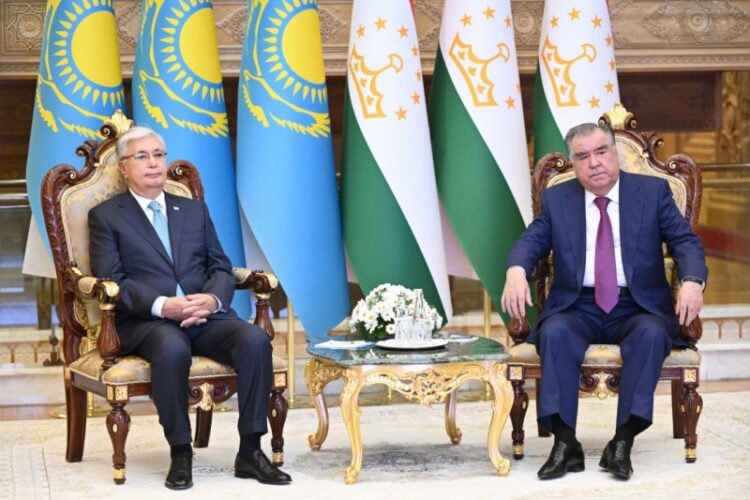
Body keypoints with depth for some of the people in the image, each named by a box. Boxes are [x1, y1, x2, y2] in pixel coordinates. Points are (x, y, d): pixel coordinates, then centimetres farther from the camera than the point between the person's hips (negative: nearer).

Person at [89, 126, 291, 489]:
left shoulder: (194, 209, 24)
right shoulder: (106, 216, 11)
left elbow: (222, 268, 16)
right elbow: (111, 279, -2)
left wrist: (213, 299, -8)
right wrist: (162, 306, -18)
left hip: (206, 314, 4)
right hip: (145, 322, -4)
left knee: (255, 340, -27)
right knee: (172, 350, -39)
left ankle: (250, 451, -21)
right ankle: (180, 454, -24)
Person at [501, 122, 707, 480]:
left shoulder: (653, 191, 6)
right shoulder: (556, 199, 10)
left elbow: (685, 241, -1)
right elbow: (531, 241, 1)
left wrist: (692, 282, -23)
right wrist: (516, 271, -24)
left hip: (638, 309, -1)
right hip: (578, 309, 1)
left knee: (652, 333, -34)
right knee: (554, 331, -31)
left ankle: (623, 443, -30)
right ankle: (565, 443, -29)